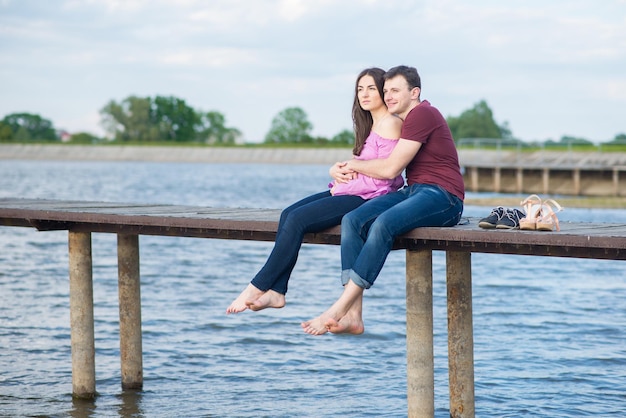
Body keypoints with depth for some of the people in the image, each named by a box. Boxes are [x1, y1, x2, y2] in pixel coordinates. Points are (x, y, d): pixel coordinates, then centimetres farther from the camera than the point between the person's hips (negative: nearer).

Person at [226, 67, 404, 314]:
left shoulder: (390, 124, -10)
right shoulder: (369, 126, 21)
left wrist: (343, 185, -9)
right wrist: (338, 170, -5)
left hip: (368, 199, -10)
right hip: (350, 193, 10)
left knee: (297, 219, -20)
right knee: (288, 214, -10)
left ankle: (258, 288, -14)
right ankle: (277, 291, -17)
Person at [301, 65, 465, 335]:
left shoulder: (422, 114, -10)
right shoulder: (406, 120, 22)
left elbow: (390, 168, -14)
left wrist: (354, 165, 3)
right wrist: (348, 167, 10)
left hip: (442, 196, -9)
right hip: (413, 191, 9)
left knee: (383, 224, -35)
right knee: (352, 220, -14)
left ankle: (337, 311, -34)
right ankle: (353, 316, -25)